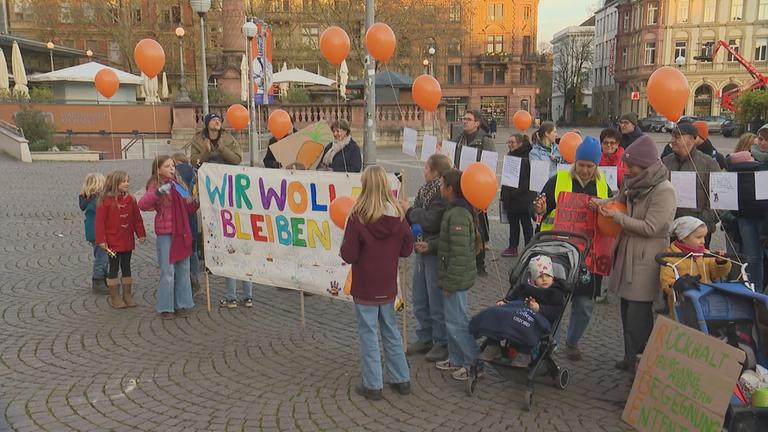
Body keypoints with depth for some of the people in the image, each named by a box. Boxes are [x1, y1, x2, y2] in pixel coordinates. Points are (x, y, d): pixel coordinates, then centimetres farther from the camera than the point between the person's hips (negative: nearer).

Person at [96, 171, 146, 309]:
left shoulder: (130, 199, 4)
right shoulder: (105, 200, -11)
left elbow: (137, 218, 9)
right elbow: (100, 221, -12)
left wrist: (141, 234, 5)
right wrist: (101, 240, -16)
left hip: (127, 241, 5)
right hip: (112, 242, -5)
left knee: (126, 267, 13)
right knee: (114, 268, 5)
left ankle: (127, 295, 22)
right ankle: (114, 297, 15)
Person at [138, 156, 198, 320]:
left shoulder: (179, 185, 15)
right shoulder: (156, 185, -4)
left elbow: (188, 210, 19)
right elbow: (142, 204, -21)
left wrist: (196, 201, 0)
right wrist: (159, 192, -34)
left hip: (182, 234, 6)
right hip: (165, 234, -6)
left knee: (183, 271, 10)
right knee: (168, 272, -2)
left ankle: (182, 304, 20)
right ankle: (165, 308, 9)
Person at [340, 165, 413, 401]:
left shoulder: (358, 216, -19)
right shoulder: (397, 215, -6)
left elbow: (348, 256, -17)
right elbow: (406, 249, 2)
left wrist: (348, 241, 1)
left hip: (365, 288, -4)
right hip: (388, 286, 4)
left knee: (368, 333, 8)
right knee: (391, 330, 19)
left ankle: (373, 385, 15)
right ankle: (401, 379, 27)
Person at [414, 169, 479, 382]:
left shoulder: (458, 214, -23)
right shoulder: (456, 209, 9)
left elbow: (459, 251, -25)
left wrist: (451, 280, -22)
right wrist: (430, 245, 5)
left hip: (456, 278, -10)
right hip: (454, 276, 10)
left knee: (456, 322, 0)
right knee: (452, 319, 19)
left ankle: (473, 363, 12)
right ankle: (456, 359, 32)